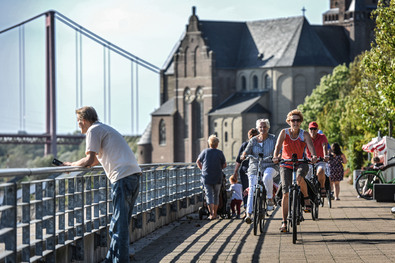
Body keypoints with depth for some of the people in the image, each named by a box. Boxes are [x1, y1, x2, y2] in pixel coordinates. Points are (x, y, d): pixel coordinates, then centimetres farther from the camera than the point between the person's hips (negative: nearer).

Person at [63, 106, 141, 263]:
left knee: (120, 224, -8)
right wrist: (76, 164, 25)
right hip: (134, 174, 9)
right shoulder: (104, 129, 28)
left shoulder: (94, 130, -2)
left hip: (123, 177, -9)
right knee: (120, 222, 12)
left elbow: (90, 160, -9)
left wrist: (72, 164, 6)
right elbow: (96, 161, 32)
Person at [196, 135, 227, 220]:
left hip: (206, 178, -1)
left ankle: (211, 213, -17)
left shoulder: (205, 151, 0)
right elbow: (224, 165, 2)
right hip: (217, 178, 1)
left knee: (209, 195, -2)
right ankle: (215, 214, 19)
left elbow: (198, 162, 10)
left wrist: (202, 169, 22)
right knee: (216, 195, 13)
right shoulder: (220, 153, -2)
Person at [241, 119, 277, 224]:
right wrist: (244, 155, -24)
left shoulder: (273, 139, 5)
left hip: (269, 166, -2)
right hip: (254, 167, 2)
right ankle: (249, 213, -11)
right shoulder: (253, 140, 9)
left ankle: (270, 198, -15)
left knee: (267, 177, -37)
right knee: (252, 190, -10)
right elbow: (247, 150, 0)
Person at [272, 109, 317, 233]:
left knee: (299, 178, -37)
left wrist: (314, 156, -43)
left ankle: (306, 199, -10)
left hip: (300, 163, -1)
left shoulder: (304, 134, -4)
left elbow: (310, 145, -22)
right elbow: (278, 146, -19)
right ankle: (284, 222, -2)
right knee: (286, 193, -9)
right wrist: (276, 156, -40)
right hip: (286, 165, 1)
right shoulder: (284, 133, -4)